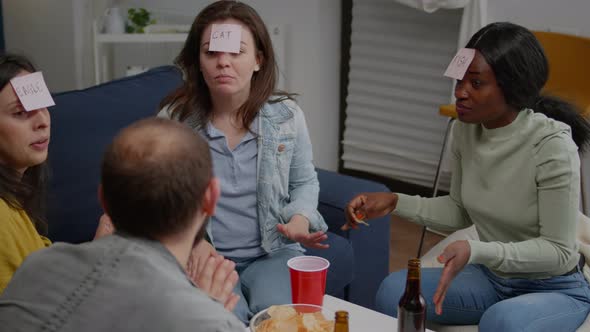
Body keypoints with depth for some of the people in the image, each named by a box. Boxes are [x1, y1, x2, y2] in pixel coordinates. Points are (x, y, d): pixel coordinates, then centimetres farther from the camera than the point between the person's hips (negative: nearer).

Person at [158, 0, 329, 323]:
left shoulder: (287, 115, -1)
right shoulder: (173, 118, -7)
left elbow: (305, 182, 13)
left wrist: (300, 218, -8)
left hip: (272, 251, 1)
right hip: (203, 255, -1)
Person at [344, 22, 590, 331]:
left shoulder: (551, 145, -25)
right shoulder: (466, 129, -6)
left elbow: (559, 252, -21)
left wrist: (476, 250, -33)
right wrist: (396, 202, -7)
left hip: (556, 288, -5)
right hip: (491, 277, 6)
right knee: (393, 290, -14)